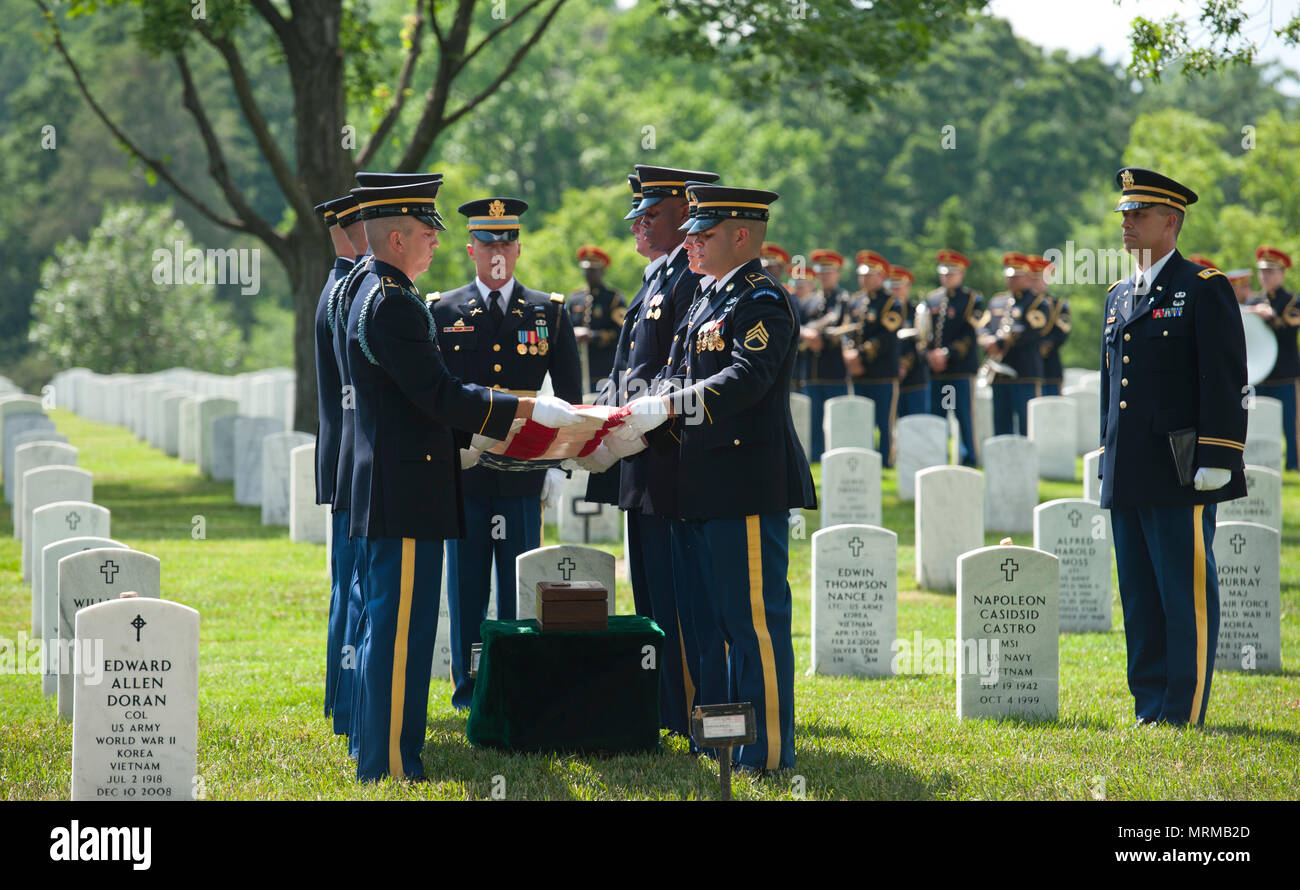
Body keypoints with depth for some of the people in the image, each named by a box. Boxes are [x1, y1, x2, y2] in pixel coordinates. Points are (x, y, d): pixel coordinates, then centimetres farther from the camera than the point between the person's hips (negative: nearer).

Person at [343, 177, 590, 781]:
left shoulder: (377, 296, 17)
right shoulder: (392, 304, -16)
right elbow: (440, 394, -20)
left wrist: (467, 441, 23)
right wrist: (528, 408, -15)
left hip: (385, 496, 11)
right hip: (406, 498, -11)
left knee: (386, 627, 16)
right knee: (400, 630, -7)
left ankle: (374, 753, 23)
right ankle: (391, 765, -4)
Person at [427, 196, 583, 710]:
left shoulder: (548, 313, 8)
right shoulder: (441, 312, 6)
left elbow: (570, 397, 10)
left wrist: (559, 462, 2)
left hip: (523, 474, 0)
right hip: (461, 471, 0)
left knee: (520, 590, 2)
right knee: (465, 588, 3)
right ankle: (468, 693, 10)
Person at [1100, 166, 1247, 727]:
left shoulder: (1204, 289, -3)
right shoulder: (1118, 297, 18)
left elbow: (1225, 380, -9)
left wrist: (1216, 460, -14)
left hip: (1181, 475, -7)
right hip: (1127, 480, 7)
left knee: (1186, 595, -5)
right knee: (1139, 597, 9)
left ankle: (1185, 714, -1)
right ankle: (1149, 707, 15)